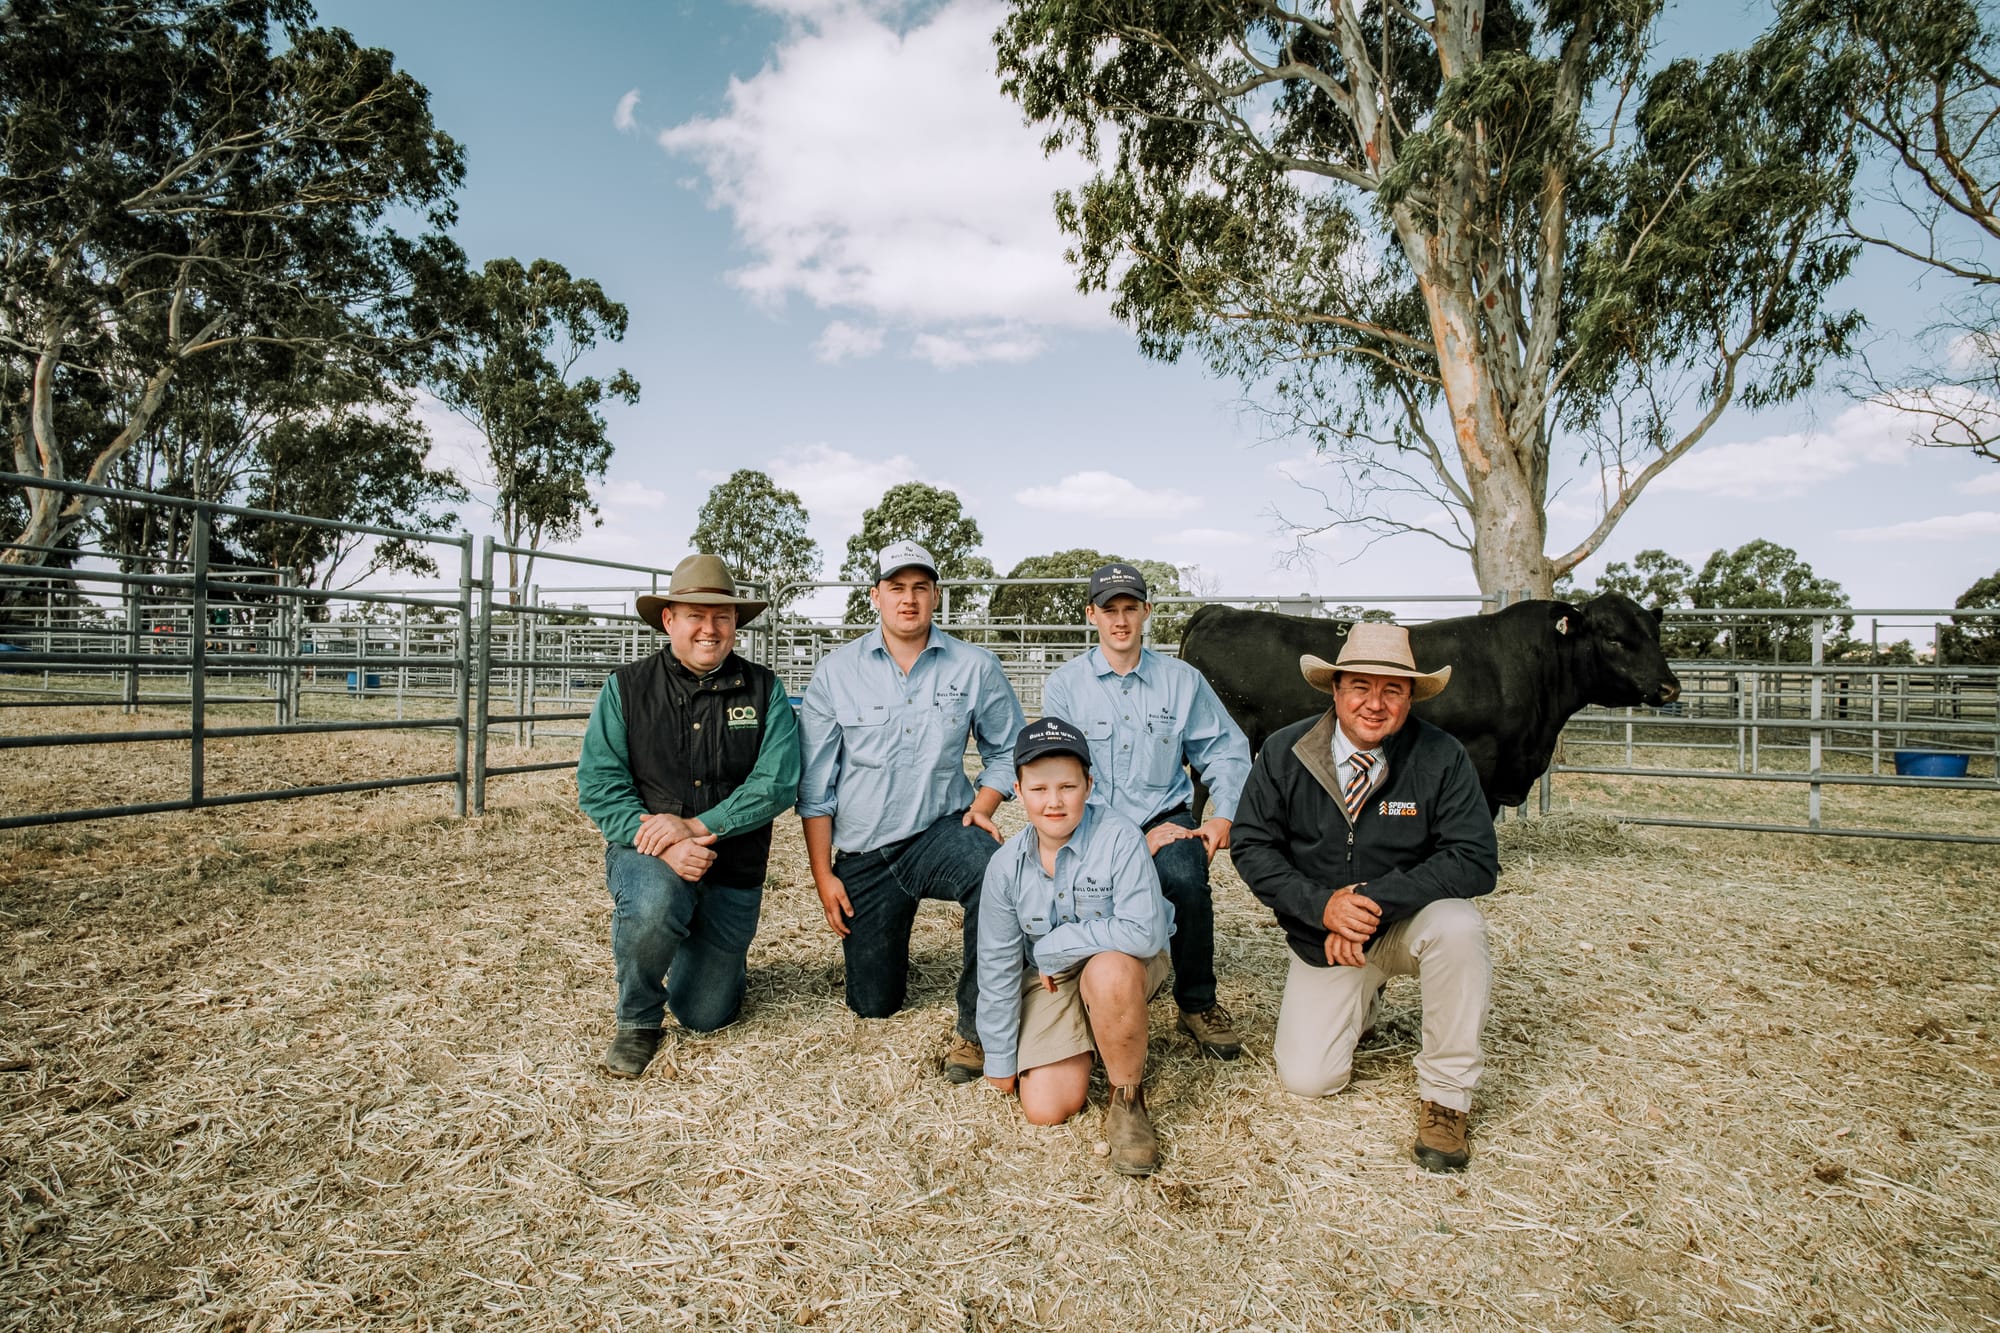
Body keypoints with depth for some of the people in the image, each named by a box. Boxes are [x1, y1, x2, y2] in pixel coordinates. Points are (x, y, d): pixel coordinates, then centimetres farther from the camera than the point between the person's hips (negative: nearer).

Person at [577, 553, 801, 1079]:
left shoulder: (764, 691, -4)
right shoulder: (627, 687, -3)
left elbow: (777, 783, -14)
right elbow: (597, 783, -9)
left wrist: (694, 827, -24)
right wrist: (664, 848, -23)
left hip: (733, 871, 1)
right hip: (646, 855, -1)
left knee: (706, 1016, 8)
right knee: (651, 908, -37)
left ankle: (700, 953, 45)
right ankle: (637, 1021, -6)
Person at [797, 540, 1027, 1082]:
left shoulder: (975, 667, -5)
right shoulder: (836, 673, -4)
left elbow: (1006, 750, 7)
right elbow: (814, 786, -1)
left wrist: (981, 808, -11)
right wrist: (823, 875, -2)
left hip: (940, 832, -1)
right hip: (863, 854, 2)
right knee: (873, 1005, 9)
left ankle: (976, 1028, -20)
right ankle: (884, 948, 45)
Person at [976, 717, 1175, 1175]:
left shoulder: (1119, 837, -24)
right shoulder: (1006, 865, -11)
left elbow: (1143, 933, -33)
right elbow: (997, 966, -1)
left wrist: (1051, 948, -22)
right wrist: (1001, 1060, 4)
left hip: (1126, 968, -3)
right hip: (1050, 981, 4)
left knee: (1108, 970, -39)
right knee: (1046, 1109, -9)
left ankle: (1127, 1100, -12)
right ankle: (1086, 1045, 26)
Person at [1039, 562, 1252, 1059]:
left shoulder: (1181, 679, 9)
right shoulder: (1063, 685, 2)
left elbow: (1226, 751, 13)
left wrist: (1225, 816, -6)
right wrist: (1140, 837, -14)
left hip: (1164, 817, 1)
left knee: (1186, 875, -33)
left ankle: (1198, 1004, -7)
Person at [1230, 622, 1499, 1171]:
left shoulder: (1441, 758, -15)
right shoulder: (1284, 753, -11)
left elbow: (1475, 860, -19)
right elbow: (1252, 846, -8)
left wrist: (1374, 899, -30)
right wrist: (1323, 905, -24)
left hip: (1408, 925, -1)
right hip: (1321, 935, 1)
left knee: (1458, 925, -35)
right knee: (1309, 1080, -8)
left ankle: (1445, 1097, -13)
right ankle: (1359, 998, 27)